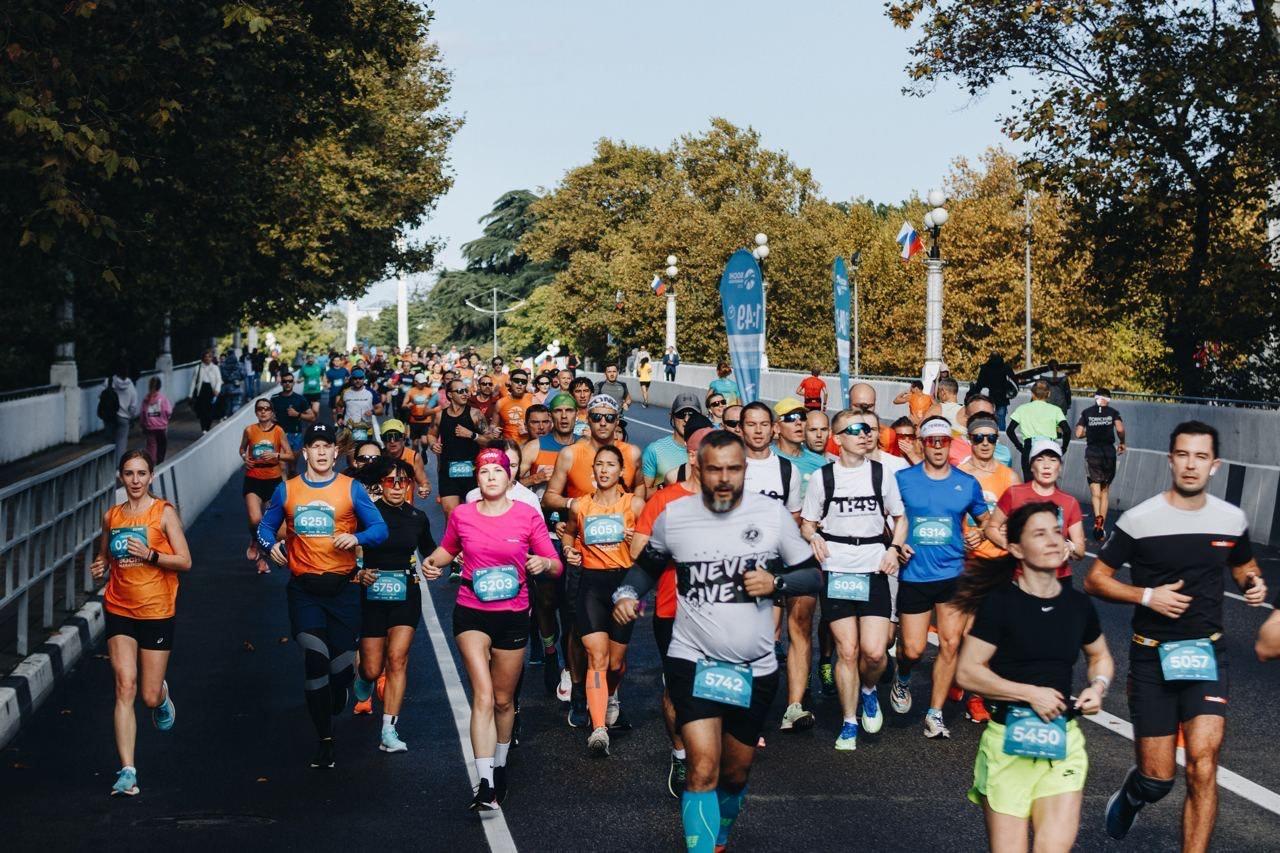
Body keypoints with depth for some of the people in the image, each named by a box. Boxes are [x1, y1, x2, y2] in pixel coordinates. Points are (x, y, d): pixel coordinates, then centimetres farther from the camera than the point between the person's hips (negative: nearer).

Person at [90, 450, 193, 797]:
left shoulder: (164, 513, -5)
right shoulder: (111, 516, 7)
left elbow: (185, 561, -7)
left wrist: (150, 554, -21)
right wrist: (100, 567, 0)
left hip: (157, 612, -2)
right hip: (119, 611, 2)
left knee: (150, 697, 3)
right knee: (125, 686, -11)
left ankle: (162, 695, 43)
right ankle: (127, 772, -11)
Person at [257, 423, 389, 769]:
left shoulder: (351, 488, 2)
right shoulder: (287, 490, 7)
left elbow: (380, 529, 0)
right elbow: (265, 527, 14)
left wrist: (357, 538, -20)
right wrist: (271, 545, -8)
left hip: (342, 587, 0)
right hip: (304, 588, 0)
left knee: (341, 661, 1)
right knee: (315, 658, -11)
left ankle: (335, 706, 38)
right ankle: (323, 738, 1)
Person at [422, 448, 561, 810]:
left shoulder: (528, 516, -5)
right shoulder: (462, 515, -1)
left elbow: (555, 565, -2)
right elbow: (448, 550, 19)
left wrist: (543, 563, -24)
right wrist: (433, 562, -2)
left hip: (513, 615, 1)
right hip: (471, 613, 0)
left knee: (504, 699, 13)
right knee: (483, 696, -14)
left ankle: (500, 767, 38)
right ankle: (485, 784, -15)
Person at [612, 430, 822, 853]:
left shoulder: (773, 514, -5)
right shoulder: (672, 516, -4)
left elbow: (813, 576, 2)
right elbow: (647, 566, 13)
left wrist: (776, 583, -17)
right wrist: (626, 593, -6)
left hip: (755, 668, 2)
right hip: (693, 661, -2)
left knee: (736, 772, 16)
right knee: (704, 768, -18)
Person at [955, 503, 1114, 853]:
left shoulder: (1078, 605, 5)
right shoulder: (1000, 603, -9)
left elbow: (1100, 657, 23)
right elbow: (967, 672, -11)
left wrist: (1098, 686, 2)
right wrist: (1031, 694, -15)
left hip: (1062, 740, 3)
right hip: (1009, 740, -3)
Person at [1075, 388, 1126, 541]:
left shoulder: (1087, 412, 6)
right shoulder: (1112, 412, 4)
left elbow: (1078, 433, -1)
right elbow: (1120, 429, -11)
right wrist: (1122, 443, 6)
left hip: (1092, 452, -1)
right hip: (1109, 451, 1)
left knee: (1095, 491, -3)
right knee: (1105, 491, 11)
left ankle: (1098, 518, -32)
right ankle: (1102, 528, 9)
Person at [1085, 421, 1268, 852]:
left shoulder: (1232, 519, 3)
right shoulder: (1139, 520, -8)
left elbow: (1244, 566, 22)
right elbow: (1094, 579, -3)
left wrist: (1254, 583, -2)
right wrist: (1148, 596, -17)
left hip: (1207, 653, 2)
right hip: (1152, 656, -2)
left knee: (1203, 762, -15)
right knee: (1157, 778, 3)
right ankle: (1130, 796, 40)